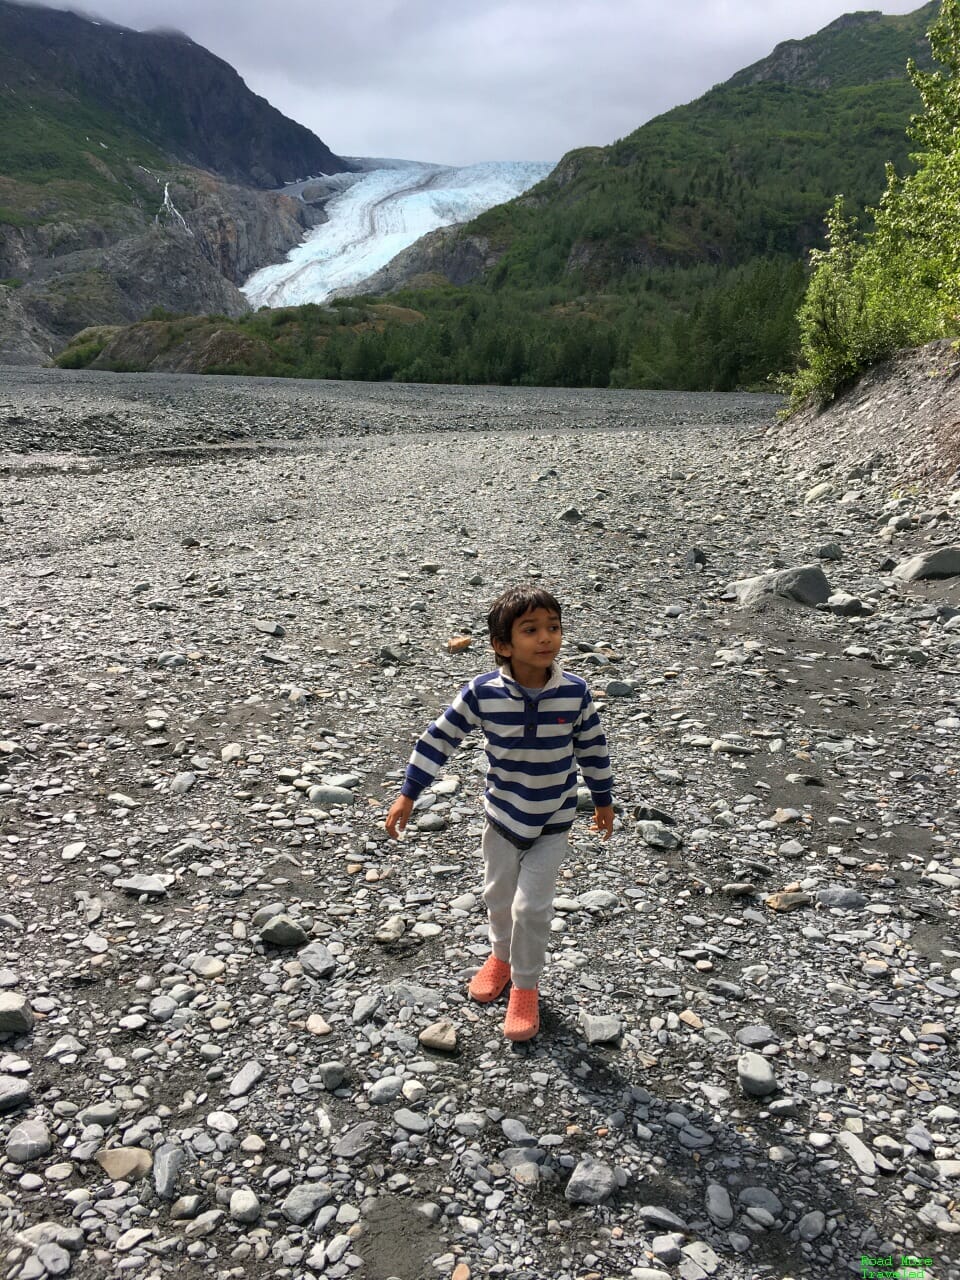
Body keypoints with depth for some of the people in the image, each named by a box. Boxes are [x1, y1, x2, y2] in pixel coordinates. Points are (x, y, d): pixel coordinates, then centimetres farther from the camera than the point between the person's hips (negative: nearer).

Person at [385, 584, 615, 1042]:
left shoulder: (575, 692, -19)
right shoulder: (482, 693, -21)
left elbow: (592, 747, -3)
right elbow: (440, 739, -11)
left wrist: (603, 800, 7)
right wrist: (408, 793, -8)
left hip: (554, 821, -1)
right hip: (502, 815, 1)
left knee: (532, 906, -1)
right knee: (498, 894, 21)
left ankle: (525, 985, 25)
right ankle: (501, 955, 51)